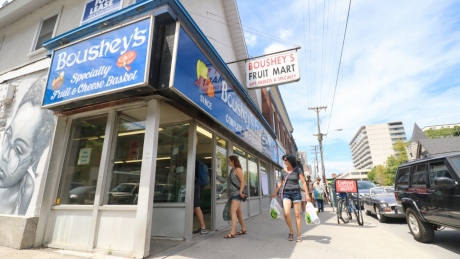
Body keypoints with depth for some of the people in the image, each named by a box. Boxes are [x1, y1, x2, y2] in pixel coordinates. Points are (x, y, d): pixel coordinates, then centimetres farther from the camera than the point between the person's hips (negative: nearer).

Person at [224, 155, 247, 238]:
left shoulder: (238, 169, -9)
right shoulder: (232, 170, 16)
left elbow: (243, 181, -14)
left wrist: (240, 192, -21)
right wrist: (229, 193, 16)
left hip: (237, 193, -9)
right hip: (233, 193, 9)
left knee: (233, 211, -16)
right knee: (238, 212, 14)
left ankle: (232, 232, -18)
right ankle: (243, 229, 24)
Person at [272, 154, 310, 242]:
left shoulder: (297, 170, -3)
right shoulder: (283, 171, 5)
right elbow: (281, 183, 16)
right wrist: (275, 193, 16)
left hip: (296, 192, -2)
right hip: (286, 193, 2)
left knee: (297, 214, 3)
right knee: (286, 214, -10)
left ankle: (298, 235, 17)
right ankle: (291, 231, 15)